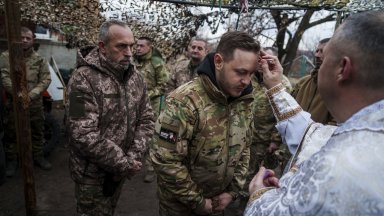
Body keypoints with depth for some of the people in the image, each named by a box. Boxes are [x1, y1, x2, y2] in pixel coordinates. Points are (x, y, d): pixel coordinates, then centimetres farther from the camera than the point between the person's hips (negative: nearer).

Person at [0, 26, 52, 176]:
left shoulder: (40, 59, 4)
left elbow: (45, 80, -3)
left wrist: (31, 95, -16)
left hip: (35, 104, 2)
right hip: (13, 103, -1)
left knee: (37, 132, 13)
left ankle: (38, 157, 30)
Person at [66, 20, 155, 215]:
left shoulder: (136, 78, 0)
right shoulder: (83, 79, -20)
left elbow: (146, 119, 0)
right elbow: (84, 135, -25)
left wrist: (133, 157, -13)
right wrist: (125, 164, -20)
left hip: (121, 169, 6)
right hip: (92, 173, -5)